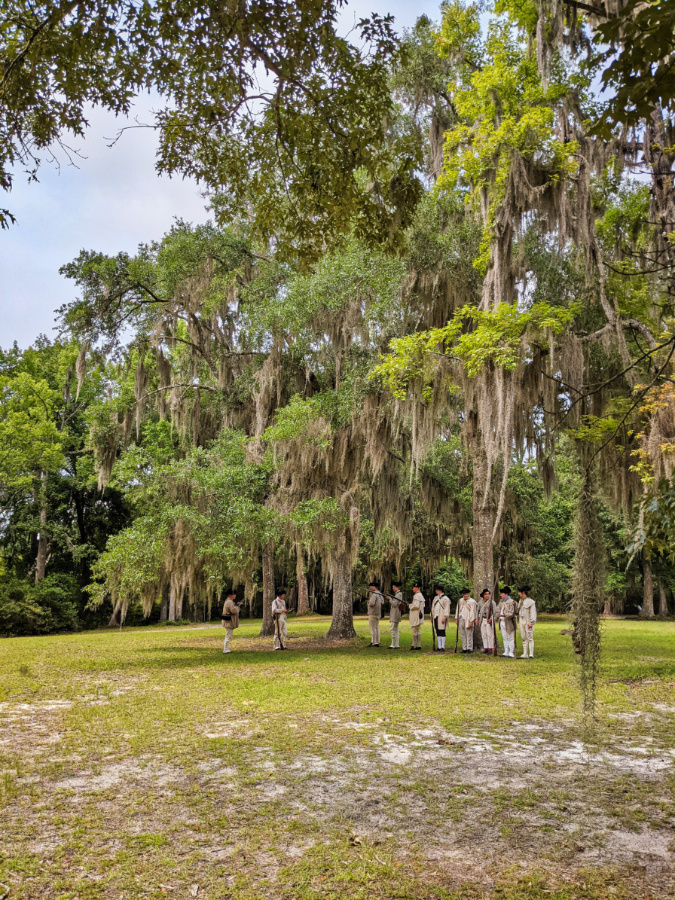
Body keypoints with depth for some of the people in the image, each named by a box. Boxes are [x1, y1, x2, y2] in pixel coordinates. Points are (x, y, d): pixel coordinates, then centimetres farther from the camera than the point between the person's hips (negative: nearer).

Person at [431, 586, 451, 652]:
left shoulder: (445, 599, -6)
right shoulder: (435, 598, 18)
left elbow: (446, 609, -12)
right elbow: (433, 608, 23)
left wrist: (444, 617, -19)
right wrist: (432, 616, 17)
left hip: (441, 618, -8)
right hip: (436, 617, 8)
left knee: (442, 632, -6)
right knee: (438, 632, 9)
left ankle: (443, 647, -4)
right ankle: (439, 647, 14)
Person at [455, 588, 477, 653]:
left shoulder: (472, 601, -5)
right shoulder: (460, 600, 14)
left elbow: (472, 612, -9)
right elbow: (457, 609, 19)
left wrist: (471, 621, -13)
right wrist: (456, 618, 16)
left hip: (468, 620, -6)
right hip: (461, 620, 6)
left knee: (469, 635, -4)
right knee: (462, 635, 9)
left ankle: (469, 649, 2)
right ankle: (464, 648, 16)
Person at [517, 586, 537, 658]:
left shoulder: (530, 601, -9)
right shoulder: (521, 601, 15)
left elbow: (533, 612, -12)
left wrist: (531, 622, -18)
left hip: (528, 622, -8)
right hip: (522, 622, 8)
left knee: (530, 638, -6)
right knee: (523, 638, 7)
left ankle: (531, 654, -4)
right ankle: (525, 654, 10)